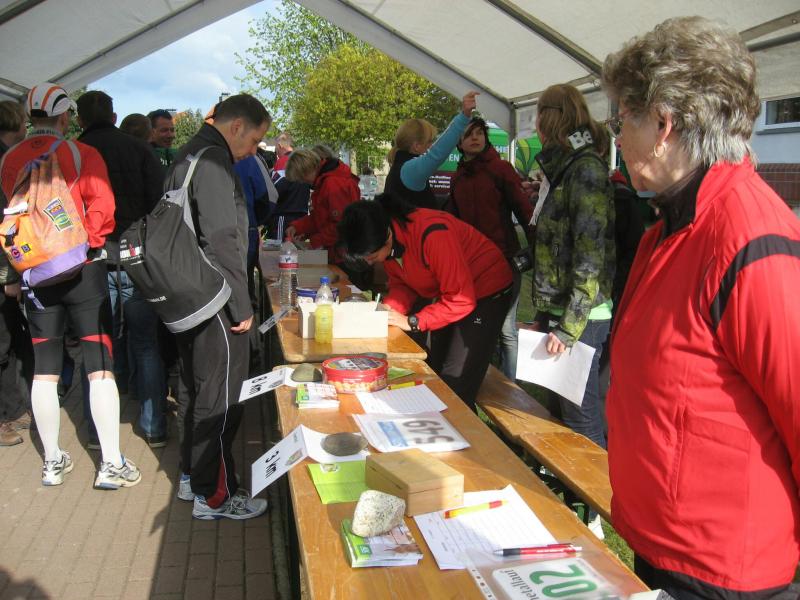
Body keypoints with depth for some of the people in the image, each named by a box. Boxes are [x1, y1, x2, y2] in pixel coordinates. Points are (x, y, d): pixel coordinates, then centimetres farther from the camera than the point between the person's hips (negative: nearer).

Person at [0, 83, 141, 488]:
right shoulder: (82, 155, -8)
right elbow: (102, 207, -17)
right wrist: (85, 240, -4)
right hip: (83, 270, -4)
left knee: (45, 368, 11)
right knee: (100, 366, 0)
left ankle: (52, 462, 20)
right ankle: (111, 464, 3)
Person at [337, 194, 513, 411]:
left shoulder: (432, 234, -34)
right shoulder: (387, 241, -11)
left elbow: (462, 300, -30)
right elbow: (401, 285, 2)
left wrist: (413, 322, -27)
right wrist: (388, 308, -19)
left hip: (486, 293, -8)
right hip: (449, 293, 8)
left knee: (455, 389, -11)